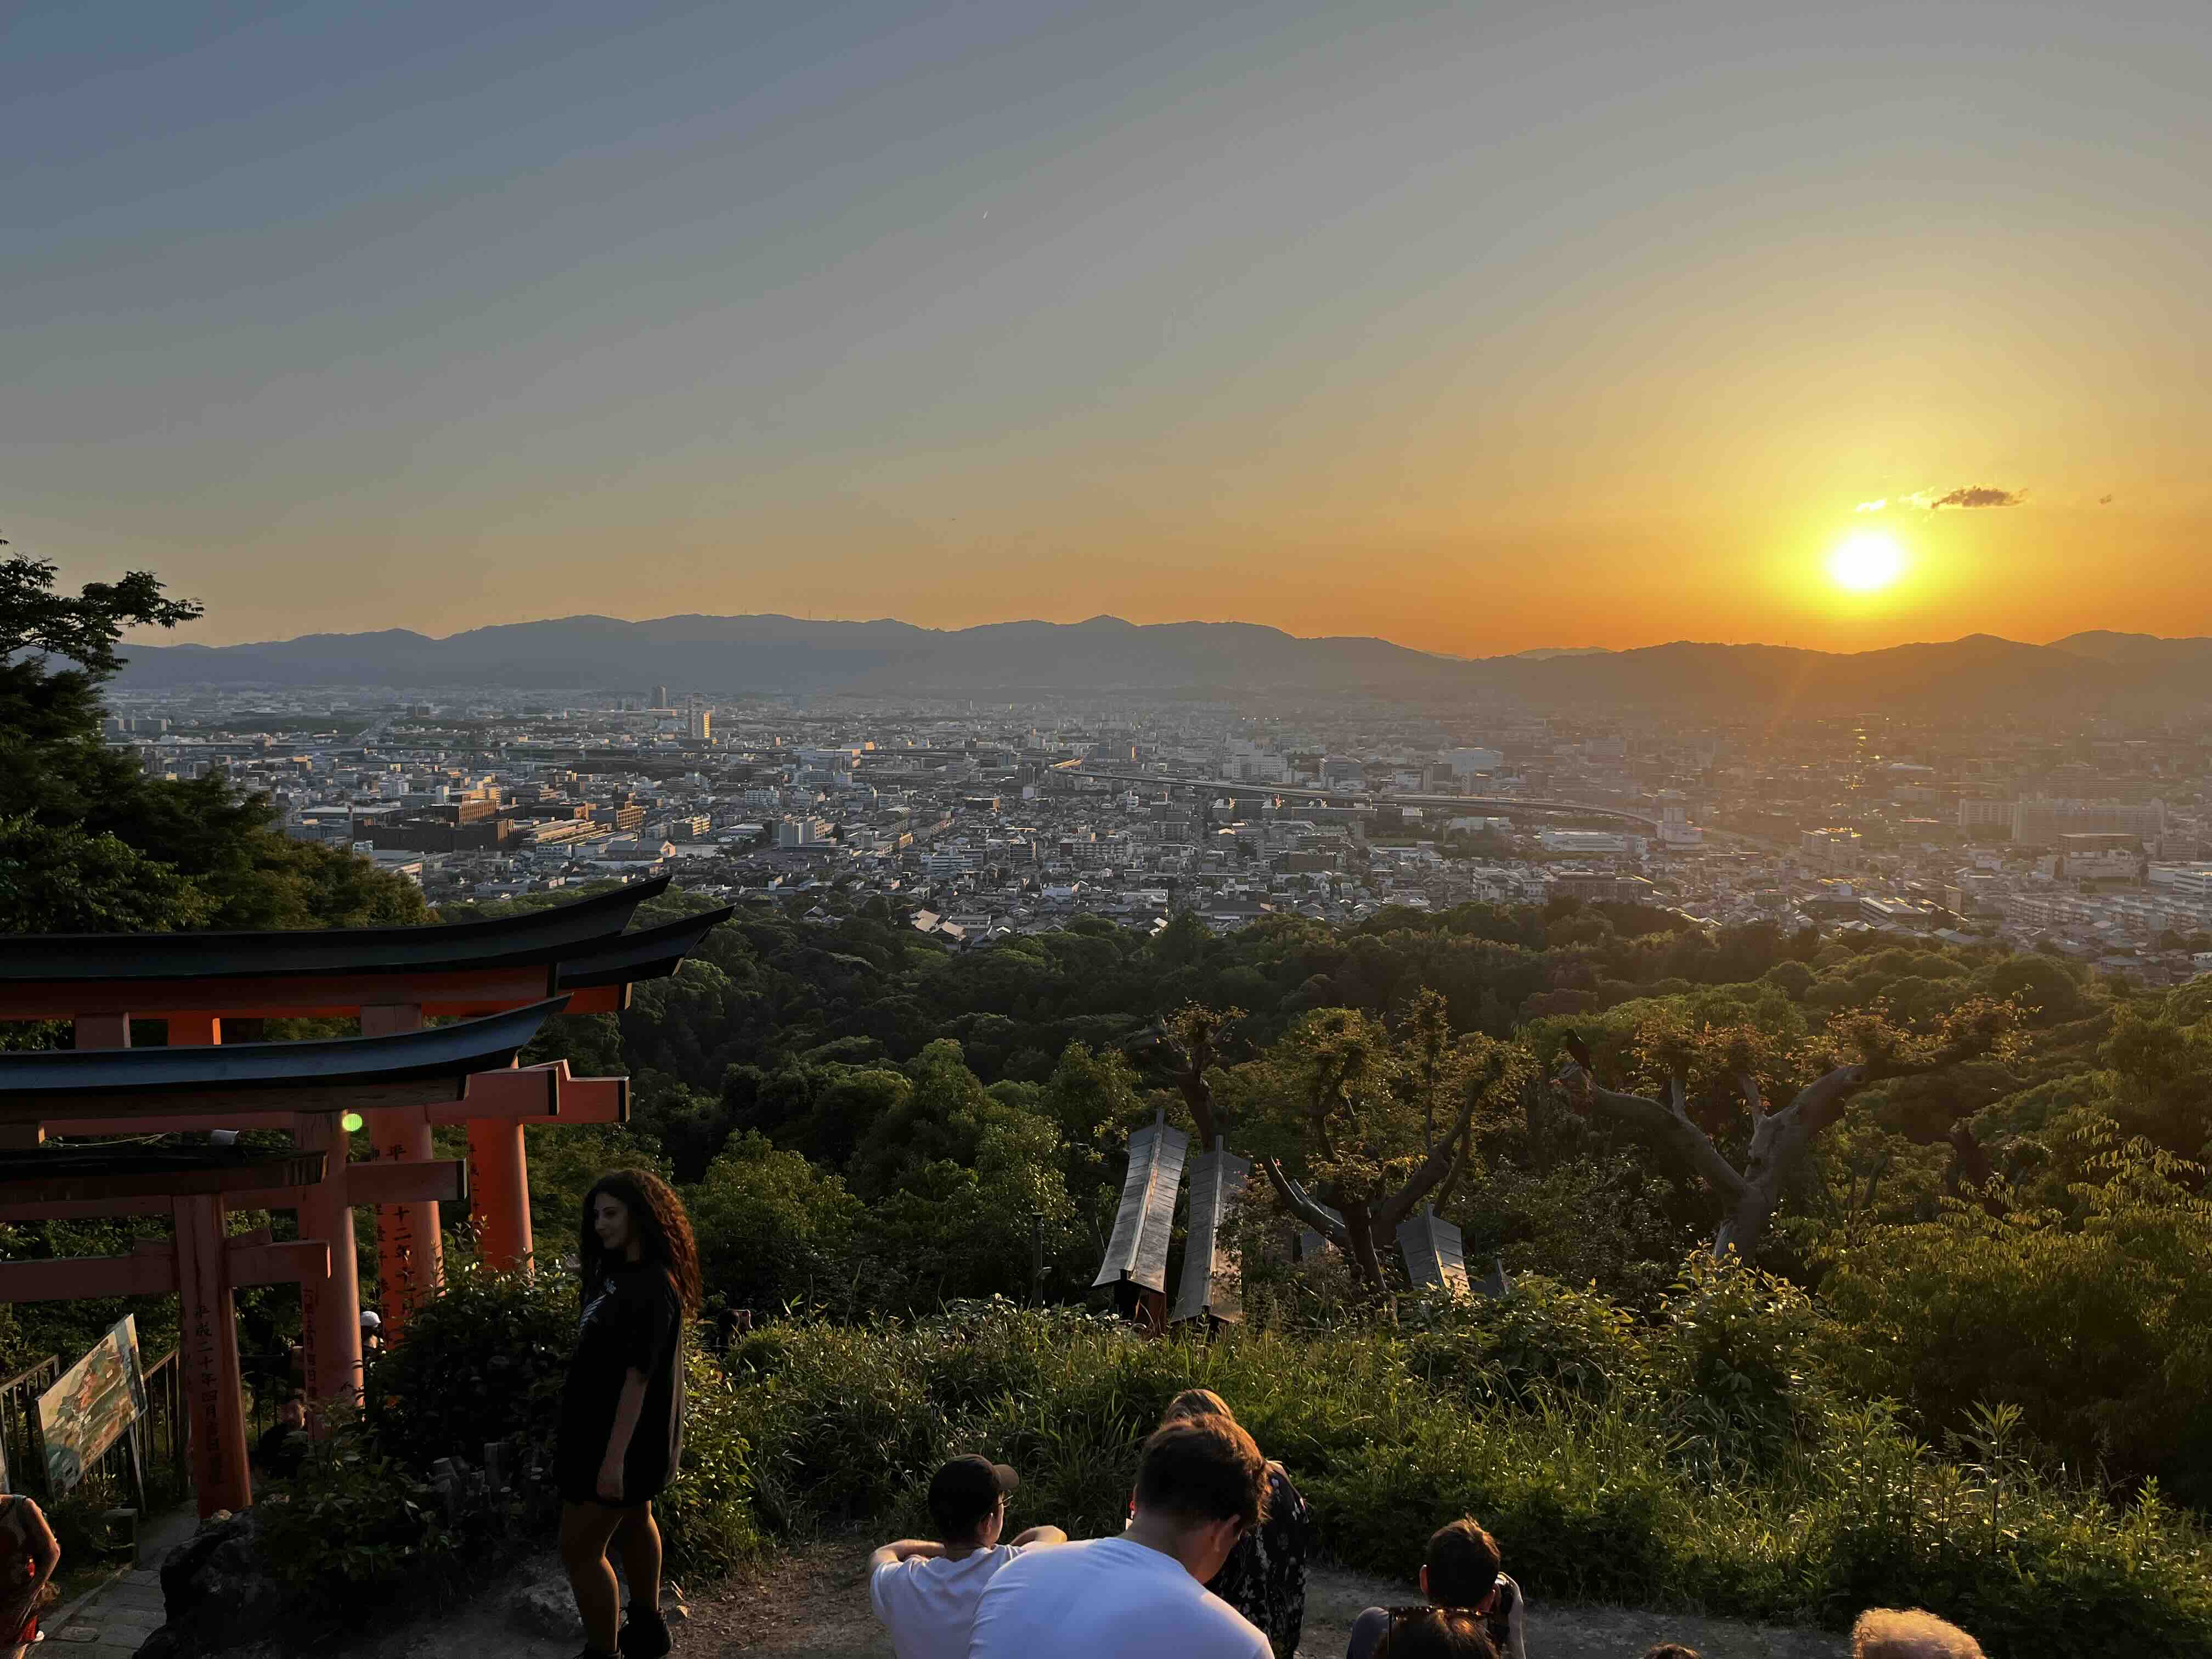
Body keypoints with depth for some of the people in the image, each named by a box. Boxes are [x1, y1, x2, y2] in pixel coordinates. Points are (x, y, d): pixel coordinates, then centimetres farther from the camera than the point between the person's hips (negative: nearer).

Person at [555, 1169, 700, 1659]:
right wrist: (569, 1427, 19)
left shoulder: (652, 1287, -24)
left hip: (624, 1437, -10)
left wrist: (615, 1457, -28)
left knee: (580, 1549, -3)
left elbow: (638, 1376, -27)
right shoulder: (620, 1273, 5)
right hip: (602, 1427, 10)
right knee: (631, 1523, 23)